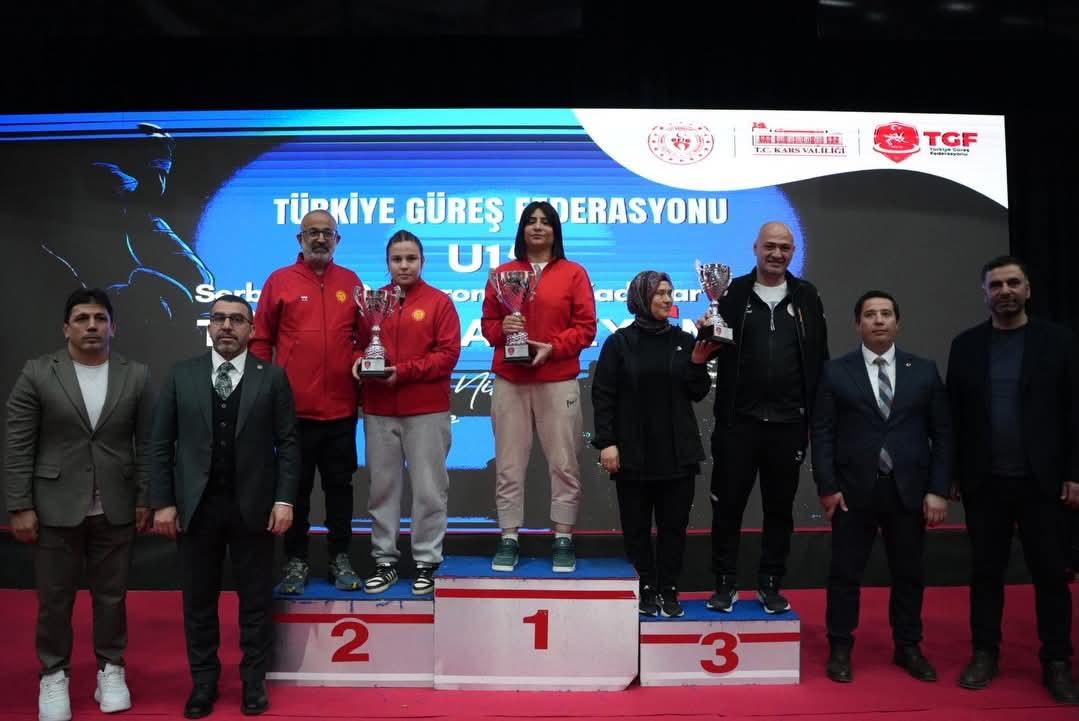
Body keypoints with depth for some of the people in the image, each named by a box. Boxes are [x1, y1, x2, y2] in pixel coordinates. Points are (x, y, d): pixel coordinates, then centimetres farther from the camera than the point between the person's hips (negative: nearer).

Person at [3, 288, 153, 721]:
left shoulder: (136, 376, 2)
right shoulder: (37, 374, -2)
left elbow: (145, 444, 3)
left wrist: (144, 500, 0)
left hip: (116, 509, 1)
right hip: (55, 507, -1)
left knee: (111, 595, 11)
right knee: (54, 598, 9)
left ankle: (111, 669, 26)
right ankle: (54, 674, 26)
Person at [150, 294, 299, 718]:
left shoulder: (272, 377, 1)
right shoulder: (181, 376, 6)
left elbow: (287, 443, -1)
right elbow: (162, 444, 4)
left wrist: (284, 499, -9)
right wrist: (163, 502, -3)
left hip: (253, 506, -1)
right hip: (195, 507, 2)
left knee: (256, 600, 8)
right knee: (198, 600, 10)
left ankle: (254, 681, 22)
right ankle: (203, 682, 25)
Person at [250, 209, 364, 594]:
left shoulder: (351, 282, 8)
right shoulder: (279, 280, 1)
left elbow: (363, 334, 14)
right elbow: (261, 339, 2)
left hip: (341, 406, 2)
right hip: (293, 406, -2)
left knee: (339, 483, 11)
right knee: (295, 486, 8)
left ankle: (340, 559, 21)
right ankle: (296, 561, 19)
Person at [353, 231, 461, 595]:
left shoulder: (440, 302, 0)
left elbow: (448, 353, -6)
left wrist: (403, 371, -15)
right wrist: (359, 362, -8)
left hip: (426, 409, -3)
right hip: (378, 409, 3)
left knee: (428, 489, 2)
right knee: (382, 487, 8)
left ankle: (426, 562, 13)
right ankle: (384, 560, 19)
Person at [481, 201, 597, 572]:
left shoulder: (574, 273, 4)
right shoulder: (503, 273, 10)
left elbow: (586, 327, 0)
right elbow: (487, 323, 11)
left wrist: (552, 347, -13)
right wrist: (502, 328, -11)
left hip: (558, 382, -1)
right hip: (509, 382, 2)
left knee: (563, 463, 2)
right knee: (509, 464, 4)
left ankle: (563, 539, 13)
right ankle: (508, 540, 13)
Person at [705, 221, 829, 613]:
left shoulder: (806, 297, 6)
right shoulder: (735, 293, 1)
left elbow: (818, 359, 6)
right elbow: (715, 348, -1)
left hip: (788, 423, 2)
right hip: (739, 421, -1)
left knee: (780, 509, 11)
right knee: (727, 505, 5)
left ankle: (770, 585, 25)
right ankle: (725, 584, 19)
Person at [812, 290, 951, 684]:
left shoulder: (924, 370, 6)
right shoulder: (836, 372, 1)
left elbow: (942, 433, 4)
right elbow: (822, 433, -2)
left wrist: (939, 490, -3)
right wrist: (827, 486, -9)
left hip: (909, 490, 2)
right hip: (853, 490, -2)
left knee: (910, 574, 12)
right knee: (845, 573, 7)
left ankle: (908, 647, 29)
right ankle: (840, 649, 20)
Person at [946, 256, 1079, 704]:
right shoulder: (966, 345, 5)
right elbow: (955, 414, 5)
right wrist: (951, 474, 2)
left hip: (1042, 480, -1)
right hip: (984, 481, 1)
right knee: (985, 571, 8)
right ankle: (985, 653, 20)